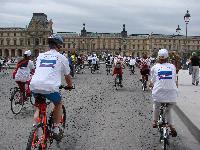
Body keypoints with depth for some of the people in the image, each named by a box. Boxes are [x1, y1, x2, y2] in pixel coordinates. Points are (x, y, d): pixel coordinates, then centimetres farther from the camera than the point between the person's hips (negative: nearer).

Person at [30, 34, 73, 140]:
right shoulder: (62, 58, 11)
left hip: (34, 86, 4)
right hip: (50, 87, -3)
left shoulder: (40, 56, 22)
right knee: (58, 104, 27)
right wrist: (70, 86, 41)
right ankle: (56, 129, 25)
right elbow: (67, 76, 22)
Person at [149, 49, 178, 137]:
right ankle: (171, 126, 11)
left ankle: (154, 122, 37)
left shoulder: (155, 67, 4)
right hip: (172, 95, 1)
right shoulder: (172, 66, 8)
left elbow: (152, 82, 10)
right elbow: (174, 80, 15)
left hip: (158, 93, -1)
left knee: (156, 106, 30)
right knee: (168, 110, 25)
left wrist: (150, 84, 30)